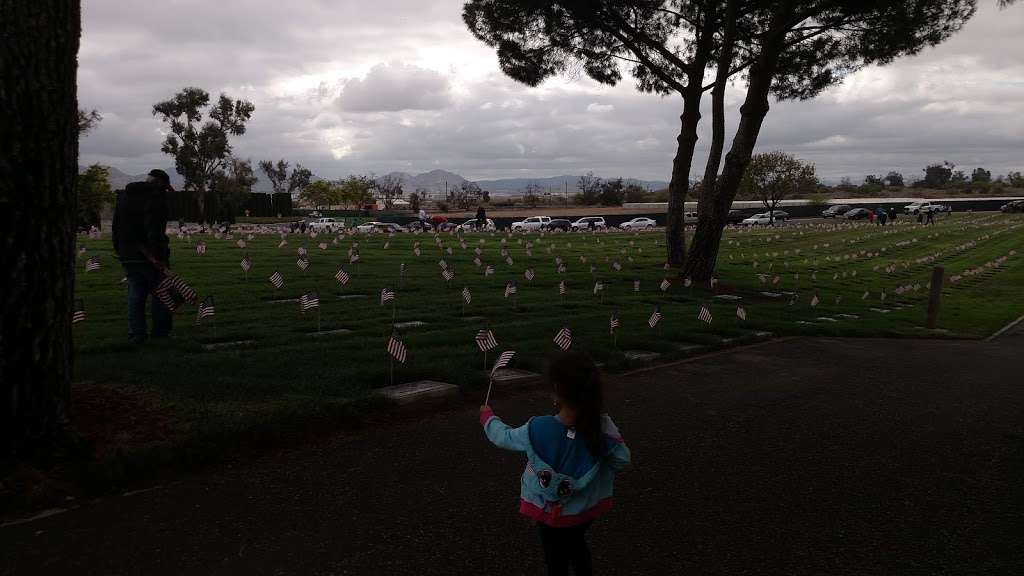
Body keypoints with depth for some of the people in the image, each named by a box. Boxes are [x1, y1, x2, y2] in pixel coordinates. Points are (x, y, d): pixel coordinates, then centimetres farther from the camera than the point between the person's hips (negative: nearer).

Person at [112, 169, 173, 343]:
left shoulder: (123, 195, 17)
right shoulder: (156, 195, -9)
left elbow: (116, 227, 20)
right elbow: (155, 228, -21)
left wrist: (119, 250, 23)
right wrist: (159, 255, -22)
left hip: (128, 255, 7)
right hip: (149, 256, -7)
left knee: (135, 295, 10)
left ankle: (136, 334, 10)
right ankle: (161, 331, 9)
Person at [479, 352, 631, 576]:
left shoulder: (538, 430, -30)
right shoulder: (603, 426, -24)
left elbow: (503, 437, -11)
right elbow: (622, 459, -9)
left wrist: (487, 416, 8)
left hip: (551, 512, -2)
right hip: (586, 508, 3)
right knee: (577, 544, 32)